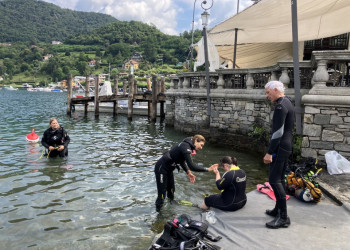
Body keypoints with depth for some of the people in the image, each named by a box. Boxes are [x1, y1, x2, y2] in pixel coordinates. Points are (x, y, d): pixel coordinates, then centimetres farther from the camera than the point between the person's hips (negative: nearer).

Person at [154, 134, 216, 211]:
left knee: (171, 190, 22)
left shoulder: (186, 145, 4)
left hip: (168, 169, 10)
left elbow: (182, 160, 12)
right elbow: (192, 166, -32)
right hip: (161, 168, -10)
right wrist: (208, 169, -26)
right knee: (162, 194, -4)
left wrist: (188, 172, 0)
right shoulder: (186, 147, -26)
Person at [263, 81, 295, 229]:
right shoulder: (287, 102, 13)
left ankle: (283, 217, -2)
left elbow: (278, 132, -23)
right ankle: (278, 210, 29)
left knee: (274, 180, -7)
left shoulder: (281, 106, -18)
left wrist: (269, 153, -20)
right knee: (279, 178, 17)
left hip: (280, 147, -11)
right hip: (286, 146, 11)